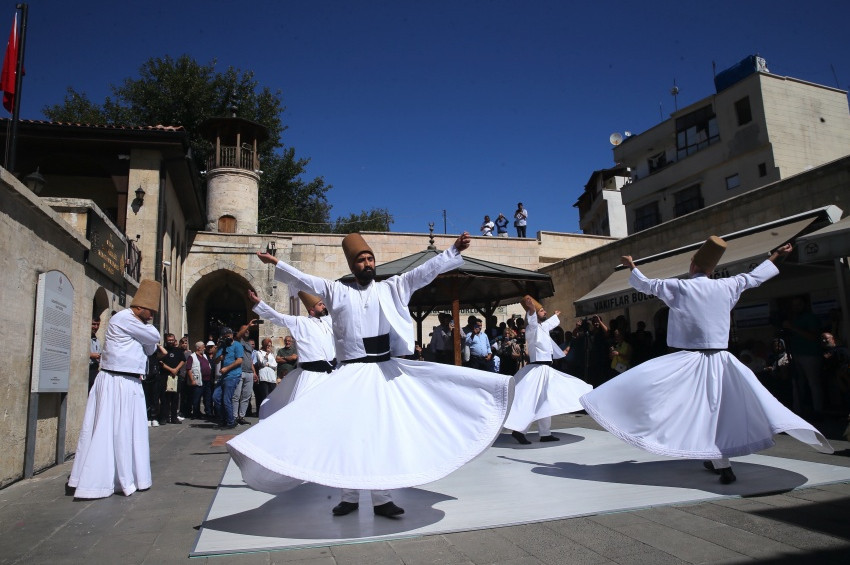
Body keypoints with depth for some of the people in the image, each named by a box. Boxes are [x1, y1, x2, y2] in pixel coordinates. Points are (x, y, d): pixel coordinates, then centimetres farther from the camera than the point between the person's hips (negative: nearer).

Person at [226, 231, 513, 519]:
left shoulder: (391, 288, 6)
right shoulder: (338, 291, 7)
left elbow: (425, 271, 1)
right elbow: (304, 280, 6)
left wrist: (454, 251, -6)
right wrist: (277, 263, 0)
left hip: (385, 372, 0)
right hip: (352, 374, 0)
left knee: (384, 432, 5)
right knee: (346, 431, 5)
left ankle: (381, 499, 16)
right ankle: (350, 496, 21)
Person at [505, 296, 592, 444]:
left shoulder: (542, 327, 14)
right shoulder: (533, 328, -14)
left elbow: (550, 323, 38)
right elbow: (532, 320, -38)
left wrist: (556, 315, 59)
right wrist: (531, 309, -59)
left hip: (545, 369, 10)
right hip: (539, 369, -10)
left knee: (544, 403, 15)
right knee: (532, 402, -14)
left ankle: (545, 434, 23)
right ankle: (518, 430, -13)